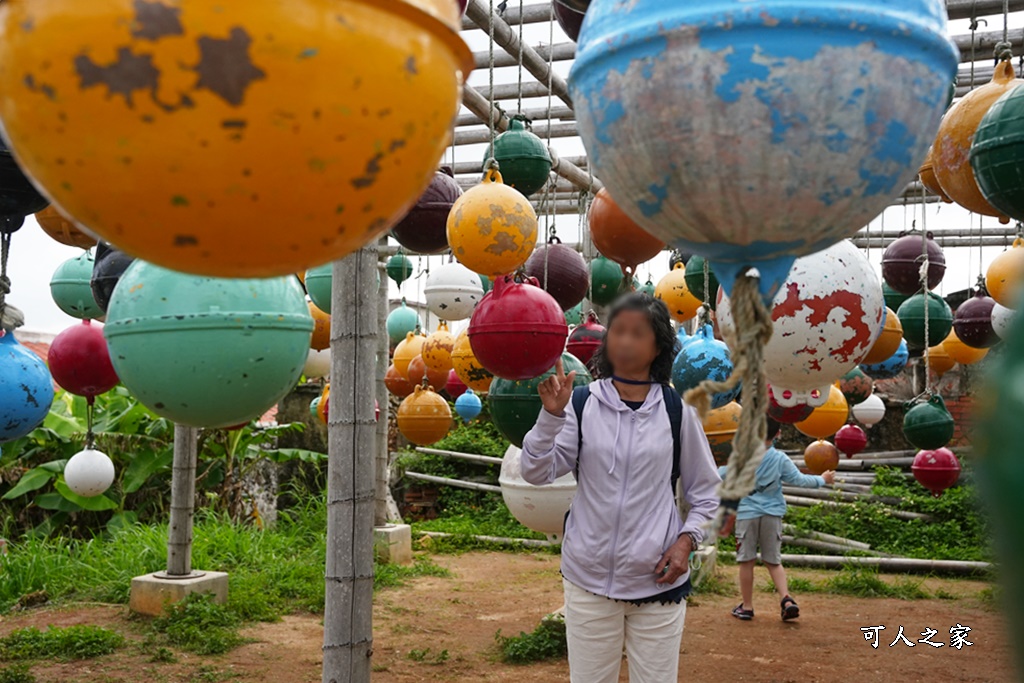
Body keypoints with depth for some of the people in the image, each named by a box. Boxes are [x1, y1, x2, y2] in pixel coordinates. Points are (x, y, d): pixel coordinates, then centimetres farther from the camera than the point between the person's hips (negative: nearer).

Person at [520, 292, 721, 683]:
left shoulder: (677, 409, -1)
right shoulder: (582, 403, -2)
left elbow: (705, 492, 8)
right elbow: (536, 473, -7)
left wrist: (686, 540, -6)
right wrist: (551, 415, -19)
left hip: (658, 581, 0)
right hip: (589, 578, 0)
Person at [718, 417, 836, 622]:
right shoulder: (781, 459, -3)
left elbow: (720, 476, -3)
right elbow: (800, 480, 2)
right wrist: (822, 479, 18)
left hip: (747, 513, -2)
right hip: (772, 514, 2)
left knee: (746, 561, 6)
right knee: (774, 561, 13)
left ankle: (747, 607, 13)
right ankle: (787, 599, -3)